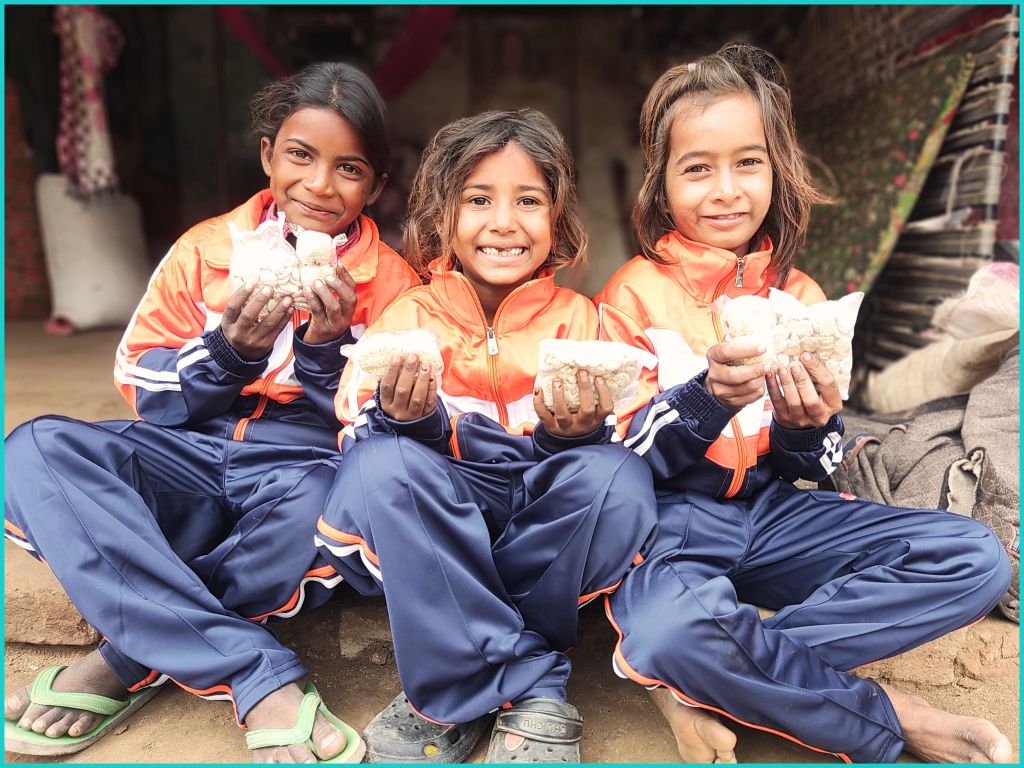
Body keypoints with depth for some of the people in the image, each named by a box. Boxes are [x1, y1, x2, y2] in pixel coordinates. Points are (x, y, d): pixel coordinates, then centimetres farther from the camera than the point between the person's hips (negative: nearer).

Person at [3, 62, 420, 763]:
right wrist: (231, 351, -16)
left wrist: (326, 348, -20)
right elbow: (145, 394, 4)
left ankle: (130, 661, -13)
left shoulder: (392, 284, -1)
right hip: (190, 465, 3)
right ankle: (261, 680, -32)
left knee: (321, 496, -37)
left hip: (300, 468, -2)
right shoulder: (205, 251, 5)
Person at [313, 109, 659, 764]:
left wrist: (579, 431, -26)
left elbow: (617, 444, -2)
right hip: (436, 529, 0)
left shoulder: (576, 317, 3)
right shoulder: (409, 315, 2)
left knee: (619, 474, -28)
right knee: (381, 464, -29)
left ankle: (460, 692, -13)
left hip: (545, 527, 1)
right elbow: (359, 436, -5)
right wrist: (404, 419, -28)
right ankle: (531, 687, -21)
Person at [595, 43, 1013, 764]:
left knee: (976, 558, -13)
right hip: (672, 515, -4)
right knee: (668, 627, -38)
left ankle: (700, 678, -19)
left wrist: (810, 428, -16)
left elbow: (813, 470, 8)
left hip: (770, 512, 5)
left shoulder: (802, 298, 6)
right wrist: (706, 397, -28)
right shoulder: (634, 294, -6)